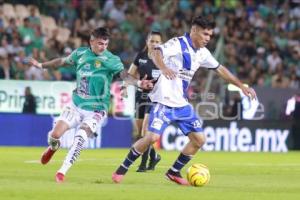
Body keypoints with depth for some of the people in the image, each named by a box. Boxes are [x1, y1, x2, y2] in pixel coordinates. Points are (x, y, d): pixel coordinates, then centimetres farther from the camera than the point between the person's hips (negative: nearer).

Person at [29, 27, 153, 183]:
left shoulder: (111, 59, -11)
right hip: (76, 105, 3)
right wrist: (41, 65, 25)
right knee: (55, 134, -6)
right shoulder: (80, 53, 0)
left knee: (80, 137, -24)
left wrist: (138, 83, -44)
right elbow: (62, 61, 18)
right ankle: (53, 147, 32)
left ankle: (62, 172, -13)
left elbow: (124, 75, -25)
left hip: (96, 110, -3)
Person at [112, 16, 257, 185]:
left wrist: (241, 86, 21)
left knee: (199, 139, 2)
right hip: (164, 101, -8)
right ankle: (122, 169, -2)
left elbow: (220, 69, 21)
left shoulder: (202, 52, 9)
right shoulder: (177, 44, -13)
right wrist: (164, 68, -52)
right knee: (152, 137, -19)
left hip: (182, 104, 8)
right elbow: (157, 53, -31)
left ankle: (174, 172, 18)